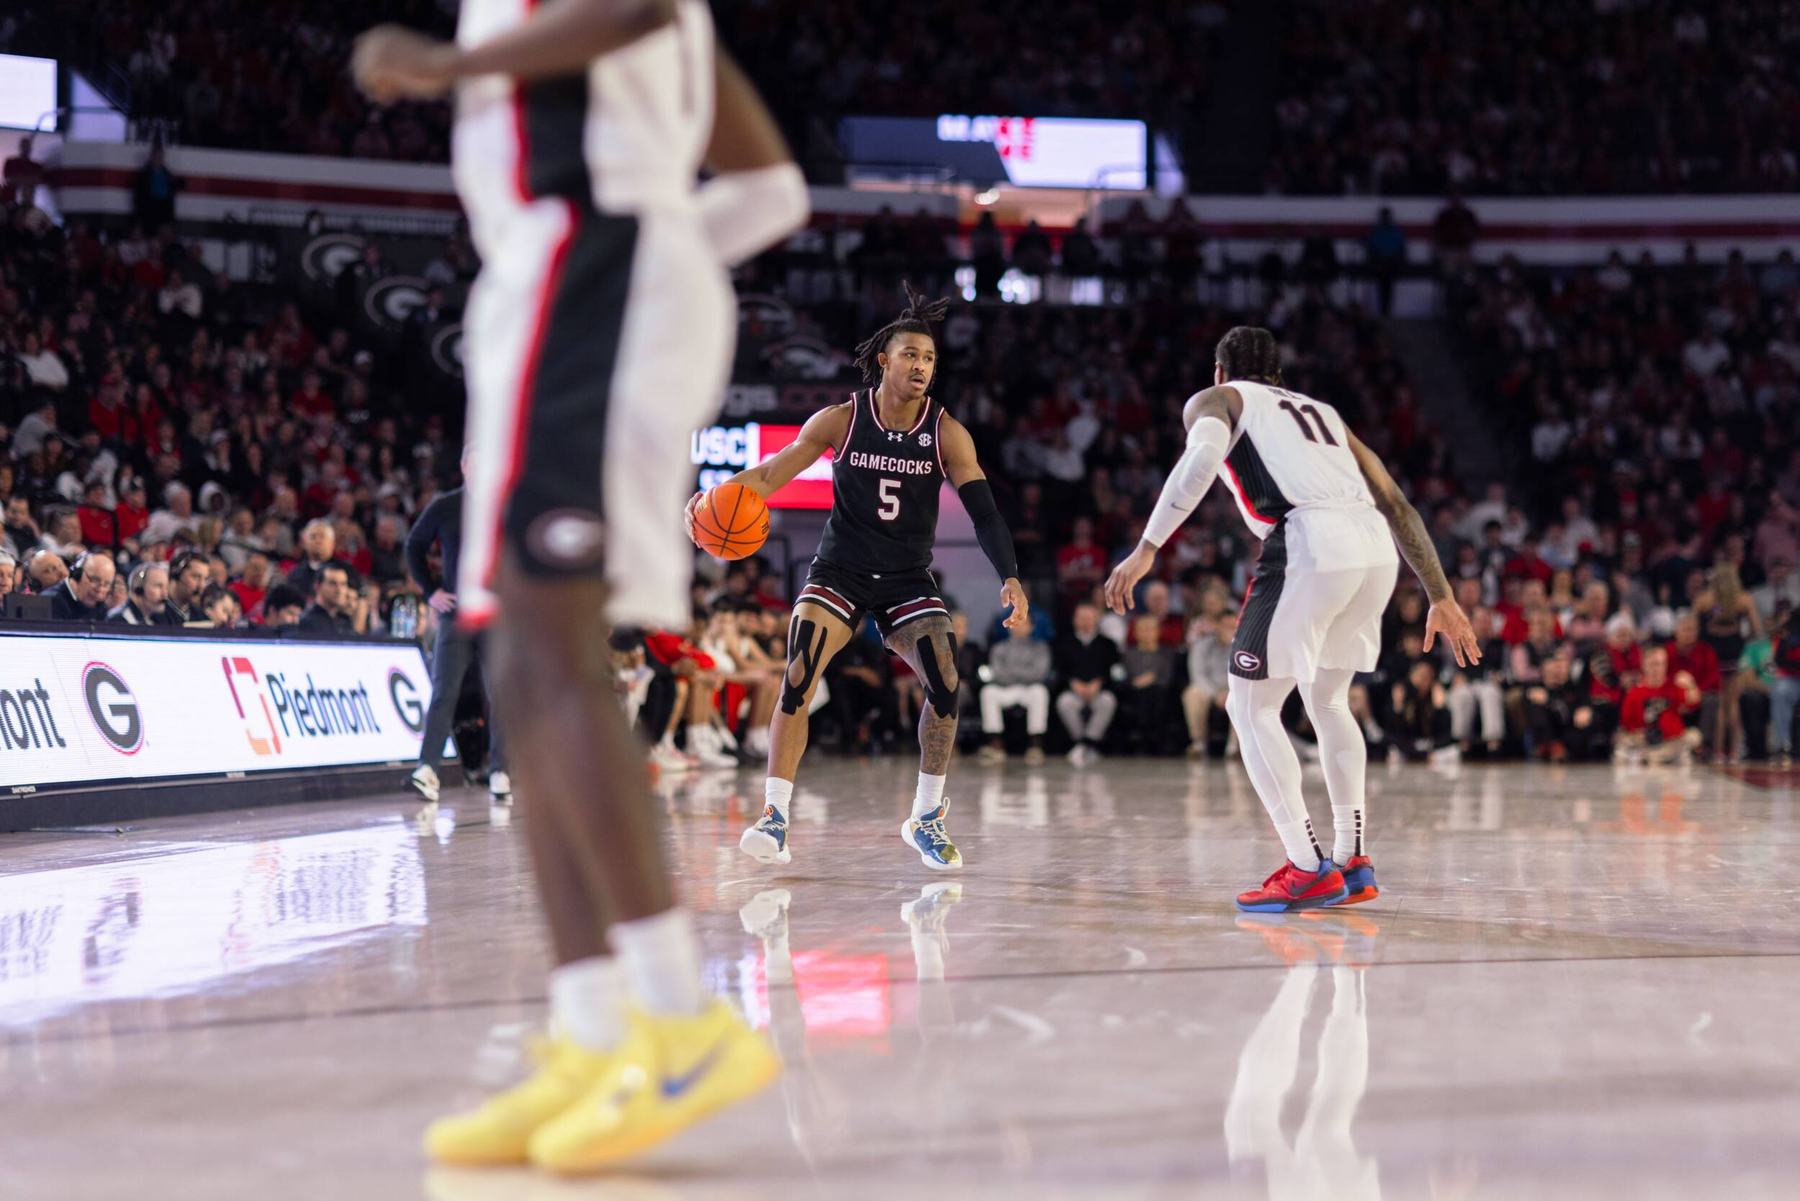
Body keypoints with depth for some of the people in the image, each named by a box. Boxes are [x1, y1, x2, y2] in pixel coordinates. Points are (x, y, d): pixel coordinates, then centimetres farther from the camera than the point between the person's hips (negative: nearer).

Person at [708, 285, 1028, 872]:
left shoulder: (948, 434, -7)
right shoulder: (841, 420, -9)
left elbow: (983, 510, -10)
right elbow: (771, 474, -7)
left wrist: (1010, 577, -24)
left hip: (909, 580, 1)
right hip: (839, 571, -1)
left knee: (946, 686, -15)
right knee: (798, 680, -22)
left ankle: (926, 819, 4)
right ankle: (775, 817, -17)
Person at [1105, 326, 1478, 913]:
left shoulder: (1216, 399, 19)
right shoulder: (1323, 412, 35)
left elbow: (1203, 456, -6)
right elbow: (1398, 507, 28)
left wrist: (1146, 550, -11)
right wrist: (1442, 598, 29)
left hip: (1310, 545, -6)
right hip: (1375, 548, 6)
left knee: (1251, 706, 4)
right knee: (1327, 700, 25)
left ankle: (1307, 871, -4)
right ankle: (1353, 864, 22)